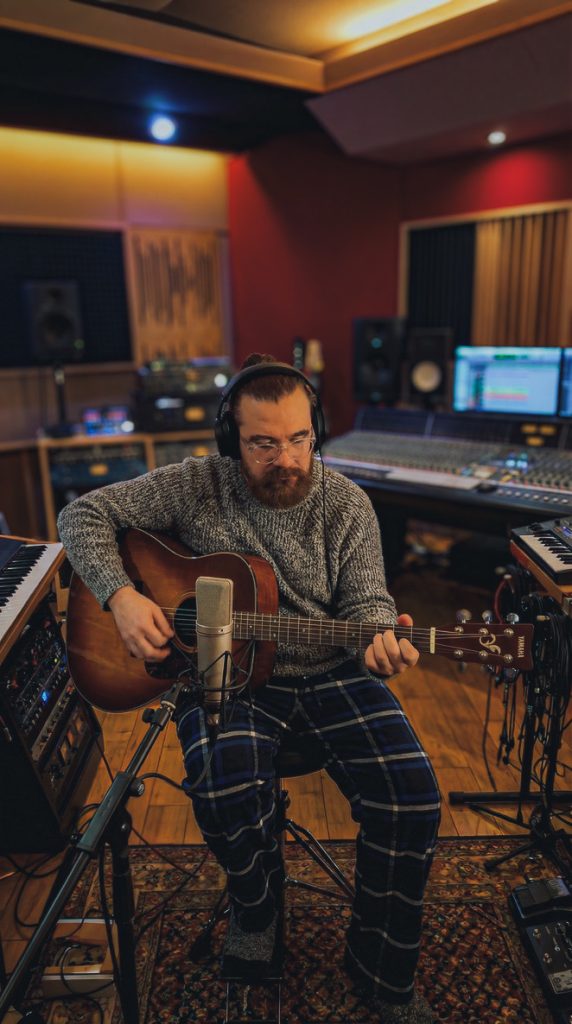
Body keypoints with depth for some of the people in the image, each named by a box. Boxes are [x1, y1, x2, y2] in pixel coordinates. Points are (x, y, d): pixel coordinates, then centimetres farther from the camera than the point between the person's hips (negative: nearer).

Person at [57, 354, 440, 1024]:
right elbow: (84, 516, 1)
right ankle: (256, 909, 8)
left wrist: (379, 639, -25)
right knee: (226, 784, -31)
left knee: (411, 795, -17)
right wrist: (121, 595, -15)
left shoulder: (346, 503, -2)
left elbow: (365, 600, -1)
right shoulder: (195, 486, -5)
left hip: (328, 671, 2)